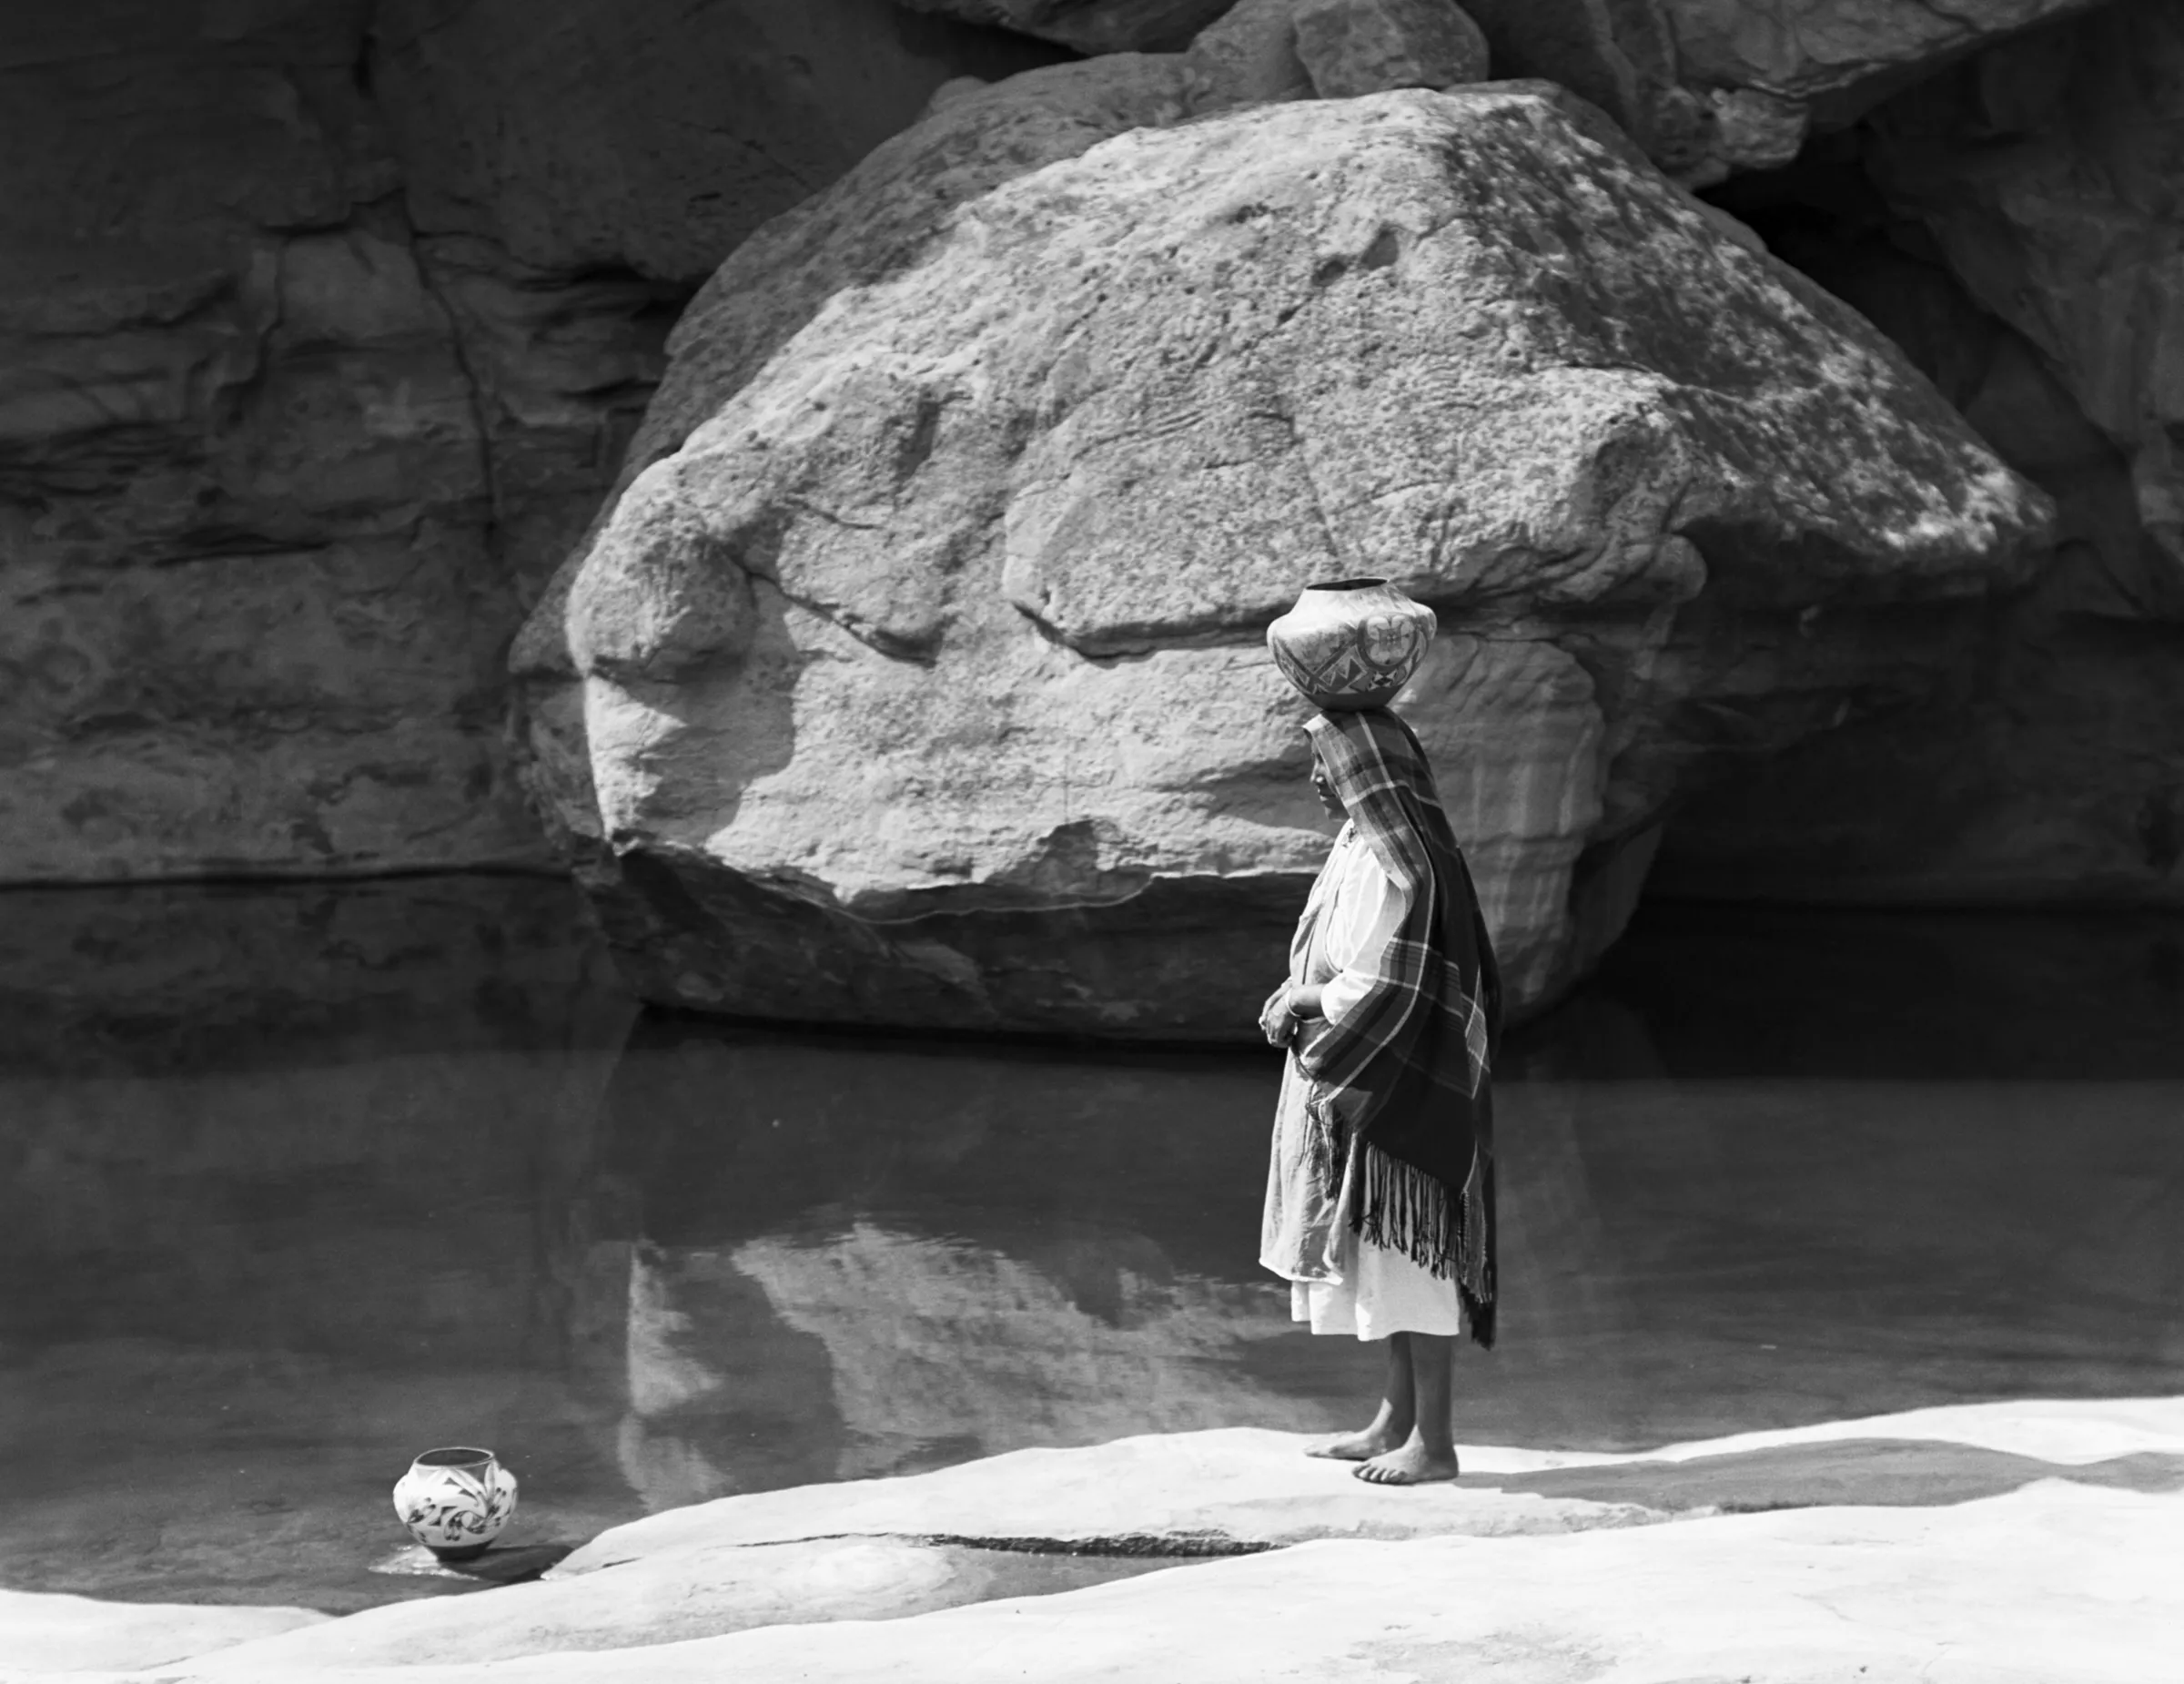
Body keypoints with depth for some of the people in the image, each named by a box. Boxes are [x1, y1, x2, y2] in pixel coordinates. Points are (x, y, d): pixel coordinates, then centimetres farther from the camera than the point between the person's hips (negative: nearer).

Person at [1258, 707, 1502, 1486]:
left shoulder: (1394, 863, -20)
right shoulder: (1366, 845, 10)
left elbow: (1378, 991, -23)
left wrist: (1301, 1000, -9)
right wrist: (1301, 993, 1)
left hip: (1397, 1087, -10)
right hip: (1361, 1085, 10)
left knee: (1407, 1248, -5)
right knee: (1386, 1250, 15)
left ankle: (1433, 1438, 1)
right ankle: (1398, 1419, 23)